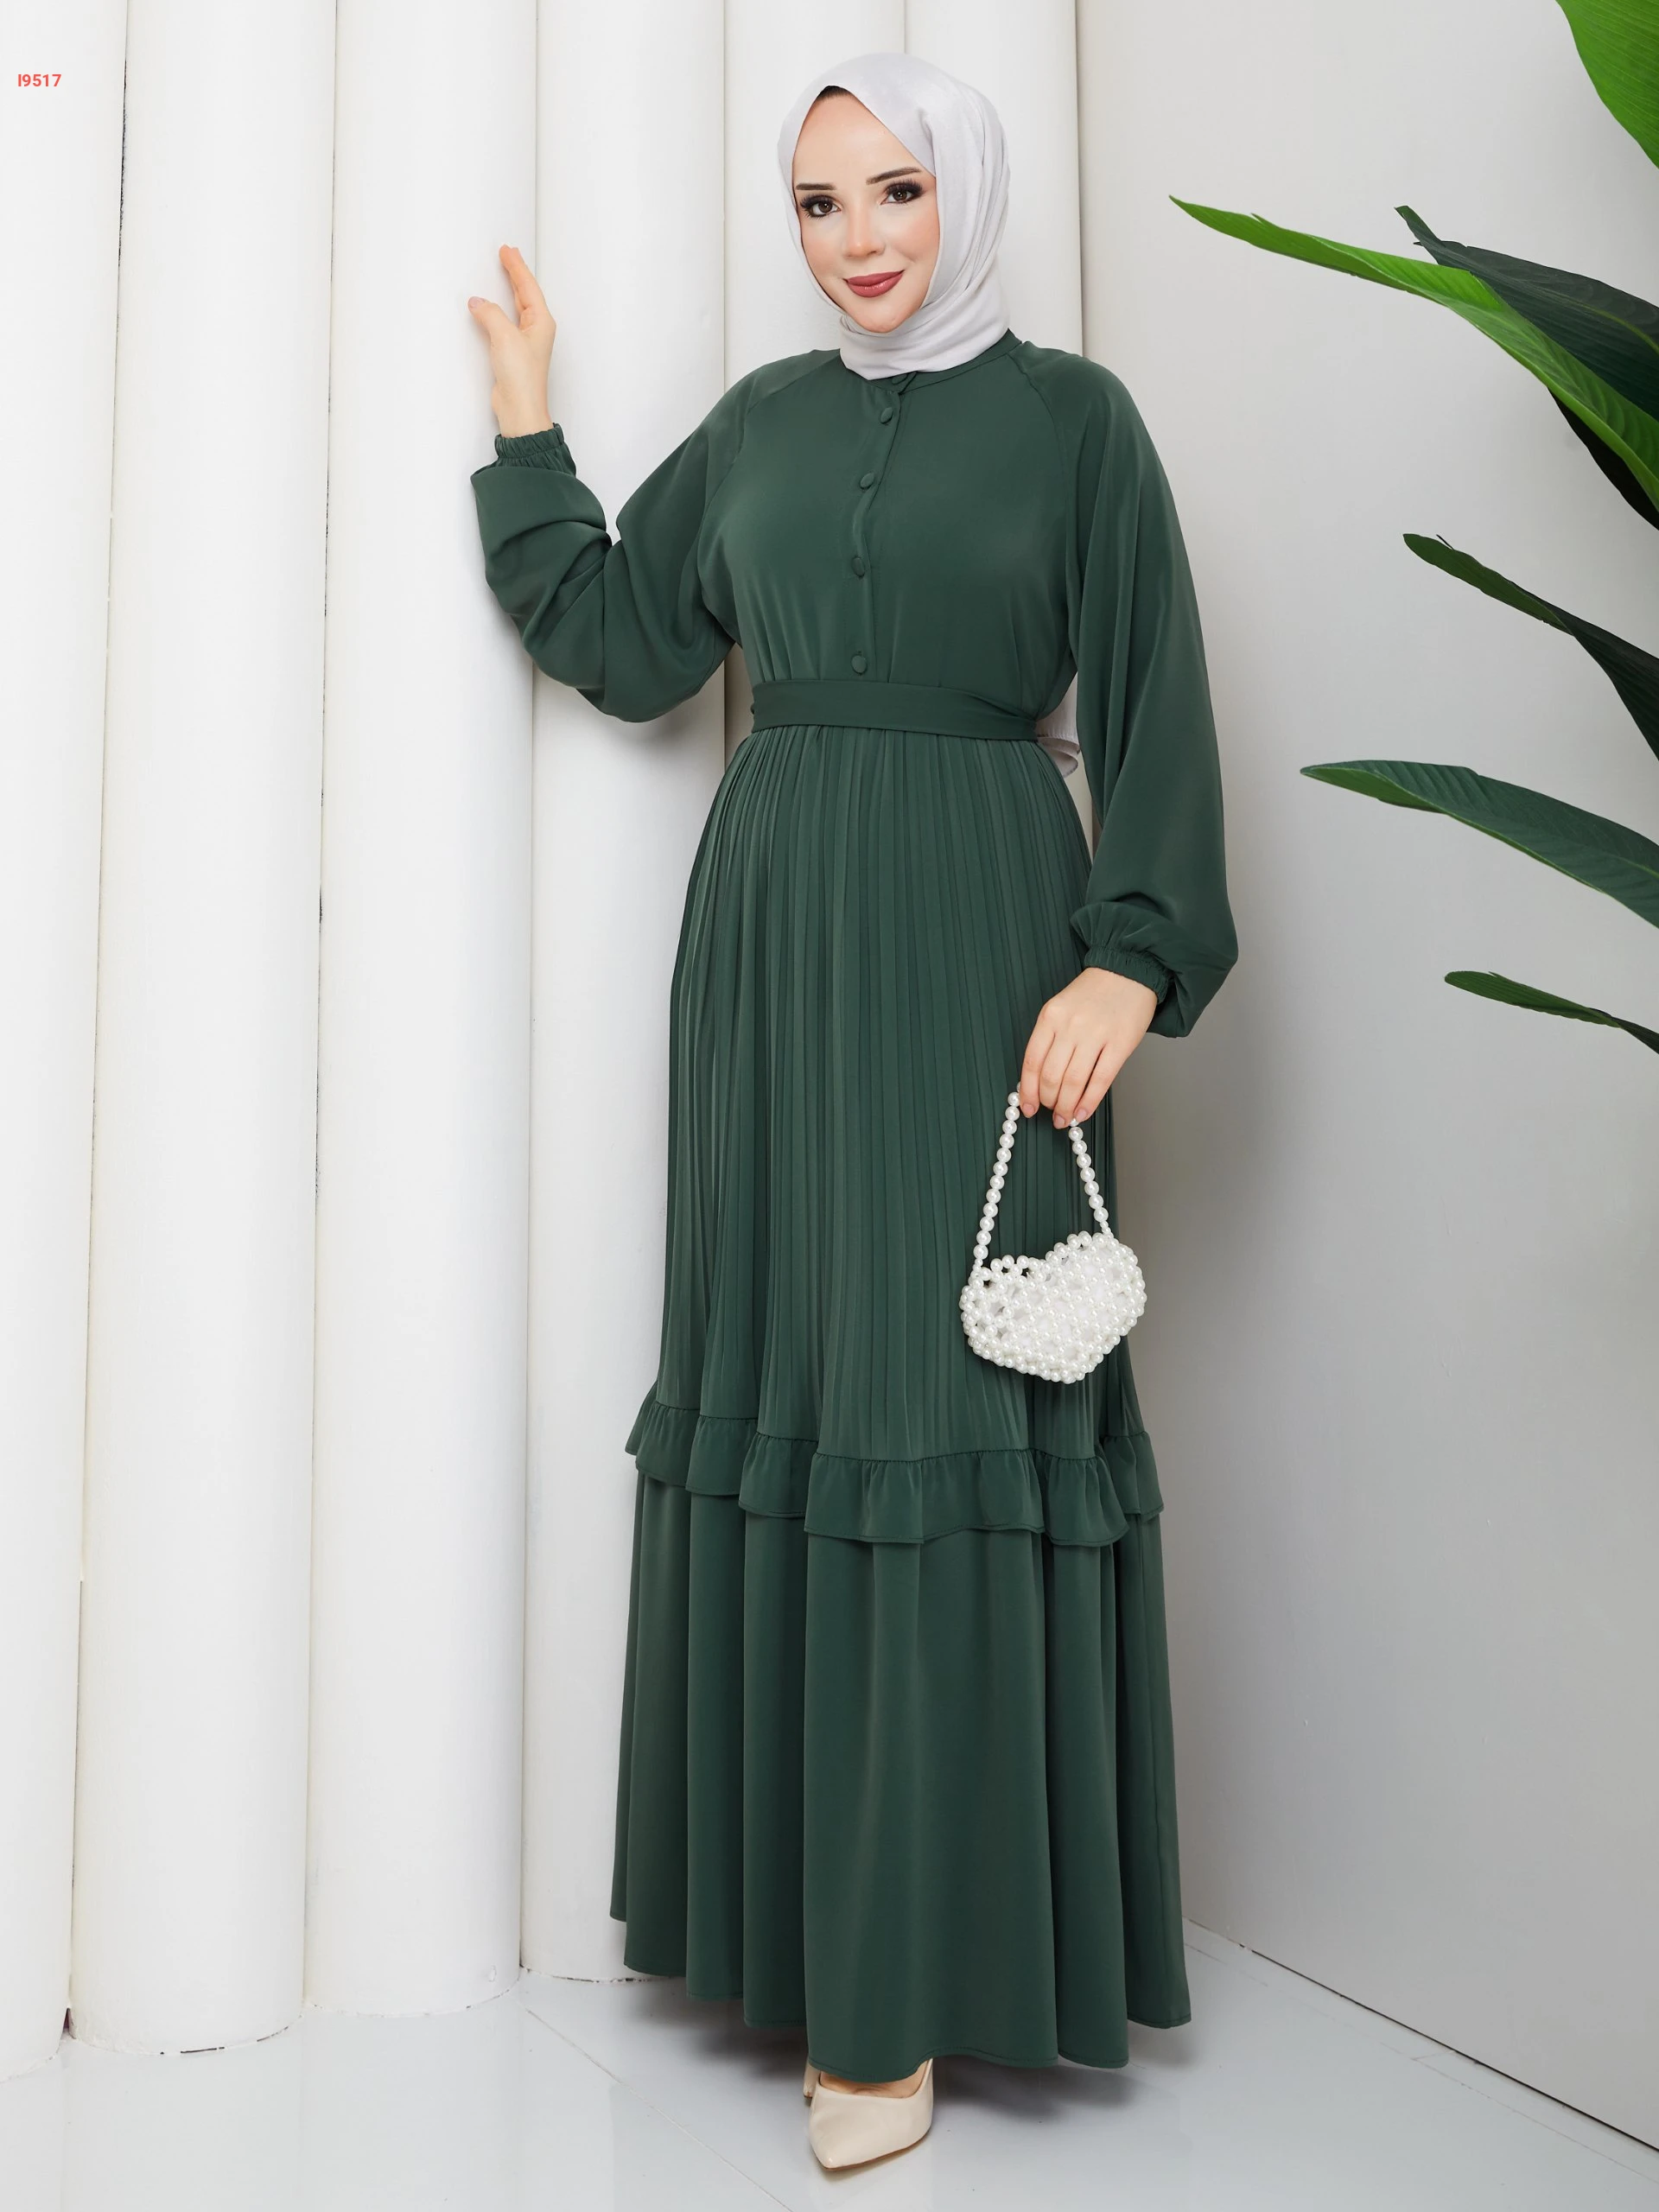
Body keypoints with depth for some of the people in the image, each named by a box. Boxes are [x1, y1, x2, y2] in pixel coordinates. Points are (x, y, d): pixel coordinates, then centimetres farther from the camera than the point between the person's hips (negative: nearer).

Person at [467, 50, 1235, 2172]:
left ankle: (905, 1986, 3)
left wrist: (1130, 957, -16)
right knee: (772, 1386, 5)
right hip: (769, 924, 5)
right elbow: (619, 638, 17)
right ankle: (783, 1900, 19)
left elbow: (1154, 708, -4)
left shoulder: (1070, 413, 3)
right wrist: (525, 421, 16)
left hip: (970, 930, -4)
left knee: (942, 1401, -7)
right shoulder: (762, 420, 16)